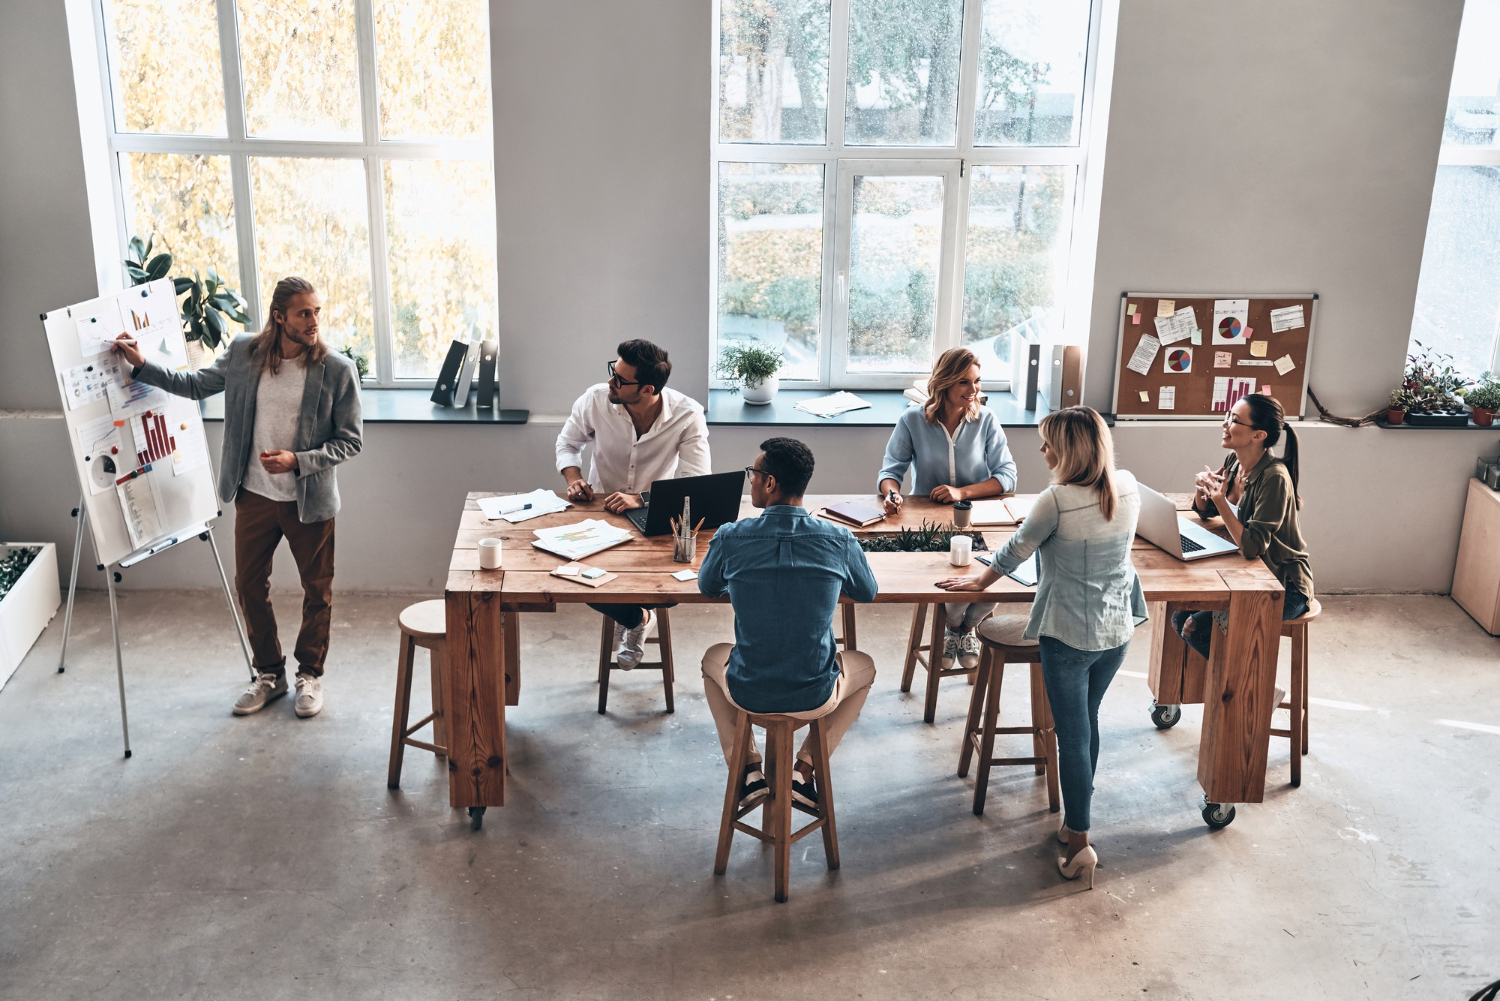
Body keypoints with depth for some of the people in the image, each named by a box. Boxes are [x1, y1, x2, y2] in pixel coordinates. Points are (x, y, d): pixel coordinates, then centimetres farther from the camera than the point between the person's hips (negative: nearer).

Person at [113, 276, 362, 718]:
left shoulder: (338, 370, -14)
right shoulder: (244, 353, -3)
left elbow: (350, 440, -10)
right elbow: (195, 385, 11)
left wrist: (298, 461, -21)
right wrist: (141, 366, 2)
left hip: (309, 500, -3)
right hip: (255, 495, 3)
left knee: (317, 590, 9)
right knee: (249, 584, 12)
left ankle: (310, 674, 30)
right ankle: (269, 673, 31)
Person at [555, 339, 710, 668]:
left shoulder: (687, 415, -21)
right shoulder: (595, 399, -14)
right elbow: (568, 442, 6)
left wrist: (641, 499, -37)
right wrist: (573, 478, -15)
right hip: (601, 511, 2)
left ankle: (631, 613, 19)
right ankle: (636, 619, 16)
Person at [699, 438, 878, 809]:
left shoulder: (730, 538, -13)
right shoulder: (839, 540, -11)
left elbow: (707, 587, 10)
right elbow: (867, 593, 10)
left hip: (747, 694, 0)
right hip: (815, 698, 0)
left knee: (713, 657, 36)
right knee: (864, 666, 34)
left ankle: (749, 770, 29)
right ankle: (805, 770, 24)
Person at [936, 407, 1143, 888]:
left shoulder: (1057, 501, -21)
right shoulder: (1128, 489, -4)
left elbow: (1016, 549, -6)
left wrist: (980, 581, 11)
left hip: (1068, 636, -6)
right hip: (1117, 630, 6)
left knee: (1073, 736, 3)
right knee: (1087, 723, 21)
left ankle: (1080, 843, 8)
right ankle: (1075, 821, 33)